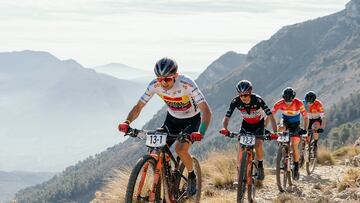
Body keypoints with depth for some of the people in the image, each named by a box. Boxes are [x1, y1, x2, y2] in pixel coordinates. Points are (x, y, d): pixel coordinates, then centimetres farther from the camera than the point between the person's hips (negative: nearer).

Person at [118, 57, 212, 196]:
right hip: (172, 118, 4)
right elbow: (138, 107, -17)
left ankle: (192, 177, 3)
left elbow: (206, 111, -39)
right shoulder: (154, 85, -23)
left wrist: (201, 132, -56)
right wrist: (127, 122, -37)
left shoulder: (187, 84, -35)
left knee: (180, 149, -25)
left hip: (191, 119, -4)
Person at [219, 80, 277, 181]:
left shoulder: (258, 100, -31)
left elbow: (270, 116, -32)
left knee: (258, 145, -23)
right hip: (246, 124, 2)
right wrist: (224, 128, -45)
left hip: (259, 124, -2)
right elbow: (227, 117, -23)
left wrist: (275, 132, -43)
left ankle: (260, 167, 1)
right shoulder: (235, 101, -25)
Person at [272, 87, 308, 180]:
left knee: (294, 146, -12)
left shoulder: (299, 104, -28)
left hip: (295, 125, -1)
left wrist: (304, 129, -42)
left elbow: (305, 117, -26)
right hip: (286, 122, 1)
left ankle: (296, 168, 3)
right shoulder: (279, 103, -25)